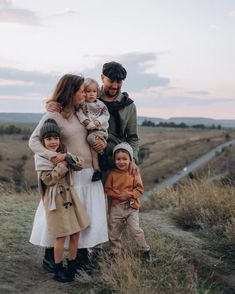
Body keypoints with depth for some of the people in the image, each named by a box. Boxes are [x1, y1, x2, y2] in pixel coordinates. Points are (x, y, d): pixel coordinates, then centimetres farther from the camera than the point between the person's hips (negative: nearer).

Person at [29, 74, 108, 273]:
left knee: (88, 217, 9)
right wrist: (52, 155, -27)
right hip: (69, 175, -6)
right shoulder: (53, 116, -10)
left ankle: (82, 254, 24)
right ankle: (49, 257, 20)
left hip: (90, 172, 6)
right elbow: (34, 140, -13)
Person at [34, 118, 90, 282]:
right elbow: (48, 179, -17)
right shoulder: (41, 157, -10)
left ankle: (72, 266, 25)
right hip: (56, 199, -6)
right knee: (61, 236, -2)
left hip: (70, 195, 6)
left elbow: (76, 166, 16)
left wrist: (75, 163, -8)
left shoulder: (63, 152, 7)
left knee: (76, 233, 9)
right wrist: (63, 164, -20)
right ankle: (58, 269, 15)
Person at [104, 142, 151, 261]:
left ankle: (145, 250, 14)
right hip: (116, 207, 2)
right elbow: (107, 189, 0)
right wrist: (118, 195, -15)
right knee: (114, 231, 11)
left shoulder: (134, 172, -5)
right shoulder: (112, 174, -2)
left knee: (135, 230, -7)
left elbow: (140, 189, -6)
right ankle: (114, 252, 30)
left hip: (131, 206, -2)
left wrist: (128, 195, -19)